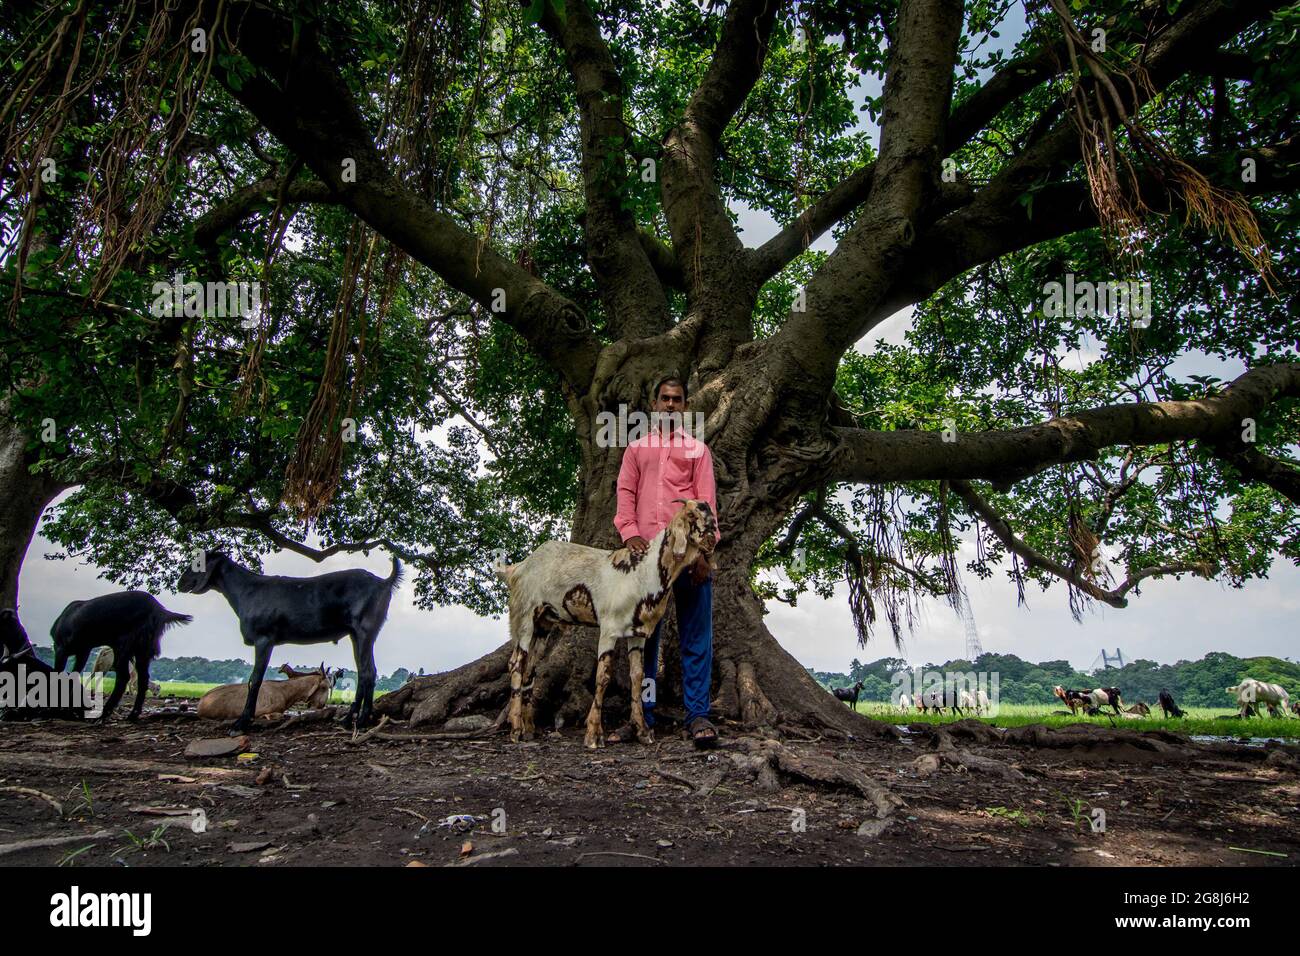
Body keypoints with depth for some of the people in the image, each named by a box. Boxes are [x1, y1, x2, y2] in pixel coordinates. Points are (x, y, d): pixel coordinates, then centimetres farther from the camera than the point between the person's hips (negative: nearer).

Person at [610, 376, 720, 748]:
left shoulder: (697, 448, 15)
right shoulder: (636, 448, 20)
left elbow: (707, 501, 5)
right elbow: (625, 493, 10)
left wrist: (703, 550, -8)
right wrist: (630, 533, -9)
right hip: (645, 551, 2)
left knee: (695, 636, -2)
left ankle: (698, 716, 3)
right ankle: (641, 716, 11)